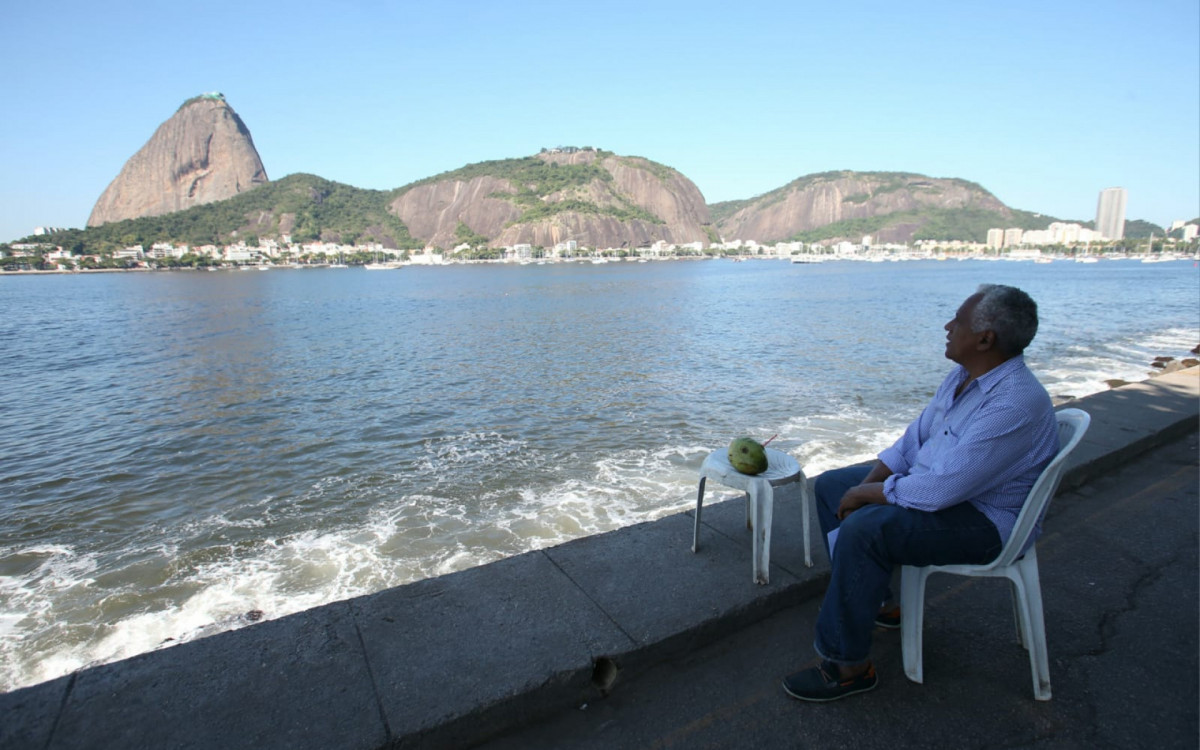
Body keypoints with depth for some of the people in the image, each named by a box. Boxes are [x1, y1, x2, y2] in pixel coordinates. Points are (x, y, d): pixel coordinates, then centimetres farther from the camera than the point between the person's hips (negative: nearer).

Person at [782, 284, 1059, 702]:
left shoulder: (1015, 405, -30)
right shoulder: (965, 375, 1)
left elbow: (939, 490, -34)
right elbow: (915, 437, 8)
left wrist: (865, 494, -20)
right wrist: (868, 483, -4)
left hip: (984, 520, -10)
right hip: (938, 483, 10)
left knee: (863, 529, -32)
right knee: (829, 486, 8)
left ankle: (848, 666, -15)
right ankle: (873, 599, 20)